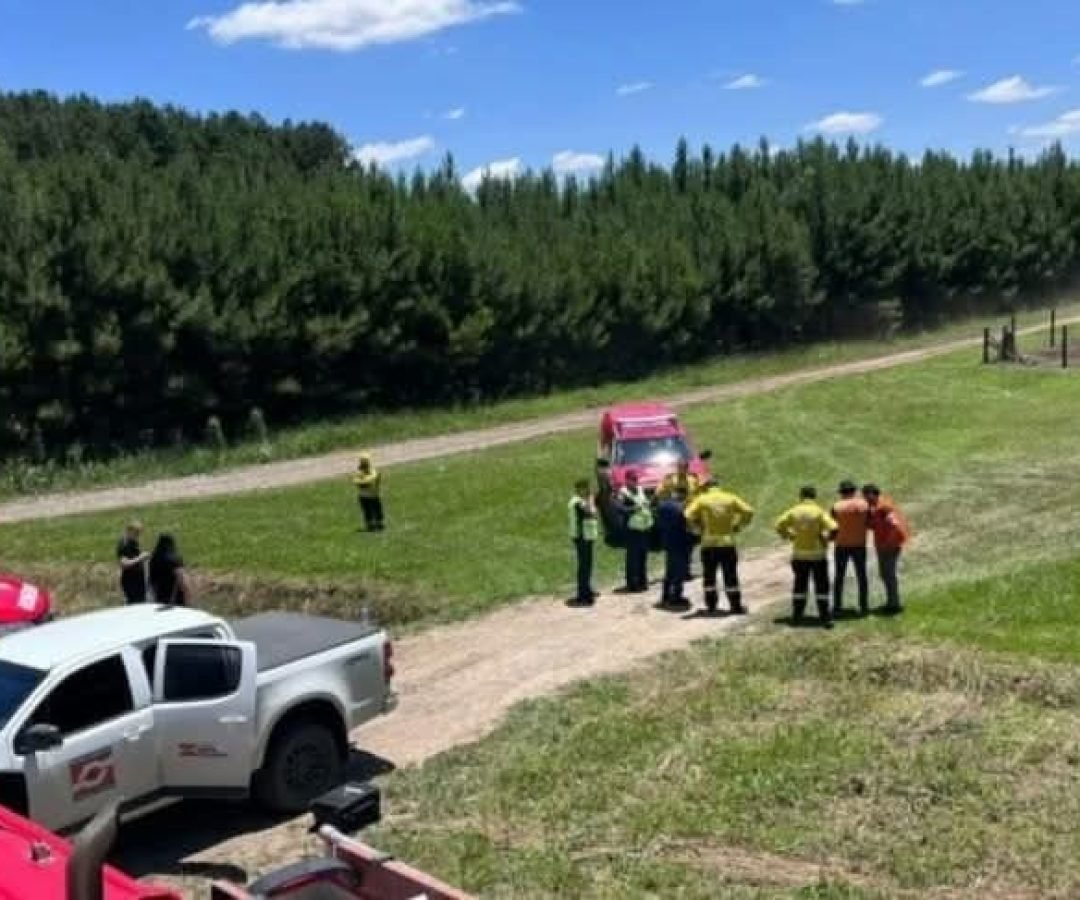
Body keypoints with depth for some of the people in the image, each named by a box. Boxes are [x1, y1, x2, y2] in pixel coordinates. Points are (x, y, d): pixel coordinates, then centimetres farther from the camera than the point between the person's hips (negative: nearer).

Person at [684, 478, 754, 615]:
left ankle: (711, 606, 11)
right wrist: (738, 526, 6)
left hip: (709, 543, -1)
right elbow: (748, 511, -1)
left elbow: (689, 516, -11)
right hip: (728, 543, 1)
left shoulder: (701, 499, 0)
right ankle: (736, 606, 9)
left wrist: (697, 530, 2)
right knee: (730, 577, 7)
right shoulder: (730, 498, 4)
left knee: (709, 577, 10)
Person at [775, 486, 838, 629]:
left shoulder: (794, 511, 0)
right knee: (821, 586, 3)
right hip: (817, 554, -3)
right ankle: (824, 617, 0)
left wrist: (788, 536, 12)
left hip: (799, 554, 3)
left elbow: (779, 525, 2)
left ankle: (797, 616, 16)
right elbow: (833, 529, -18)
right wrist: (827, 539, -1)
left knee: (800, 584, 14)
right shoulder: (819, 512, -9)